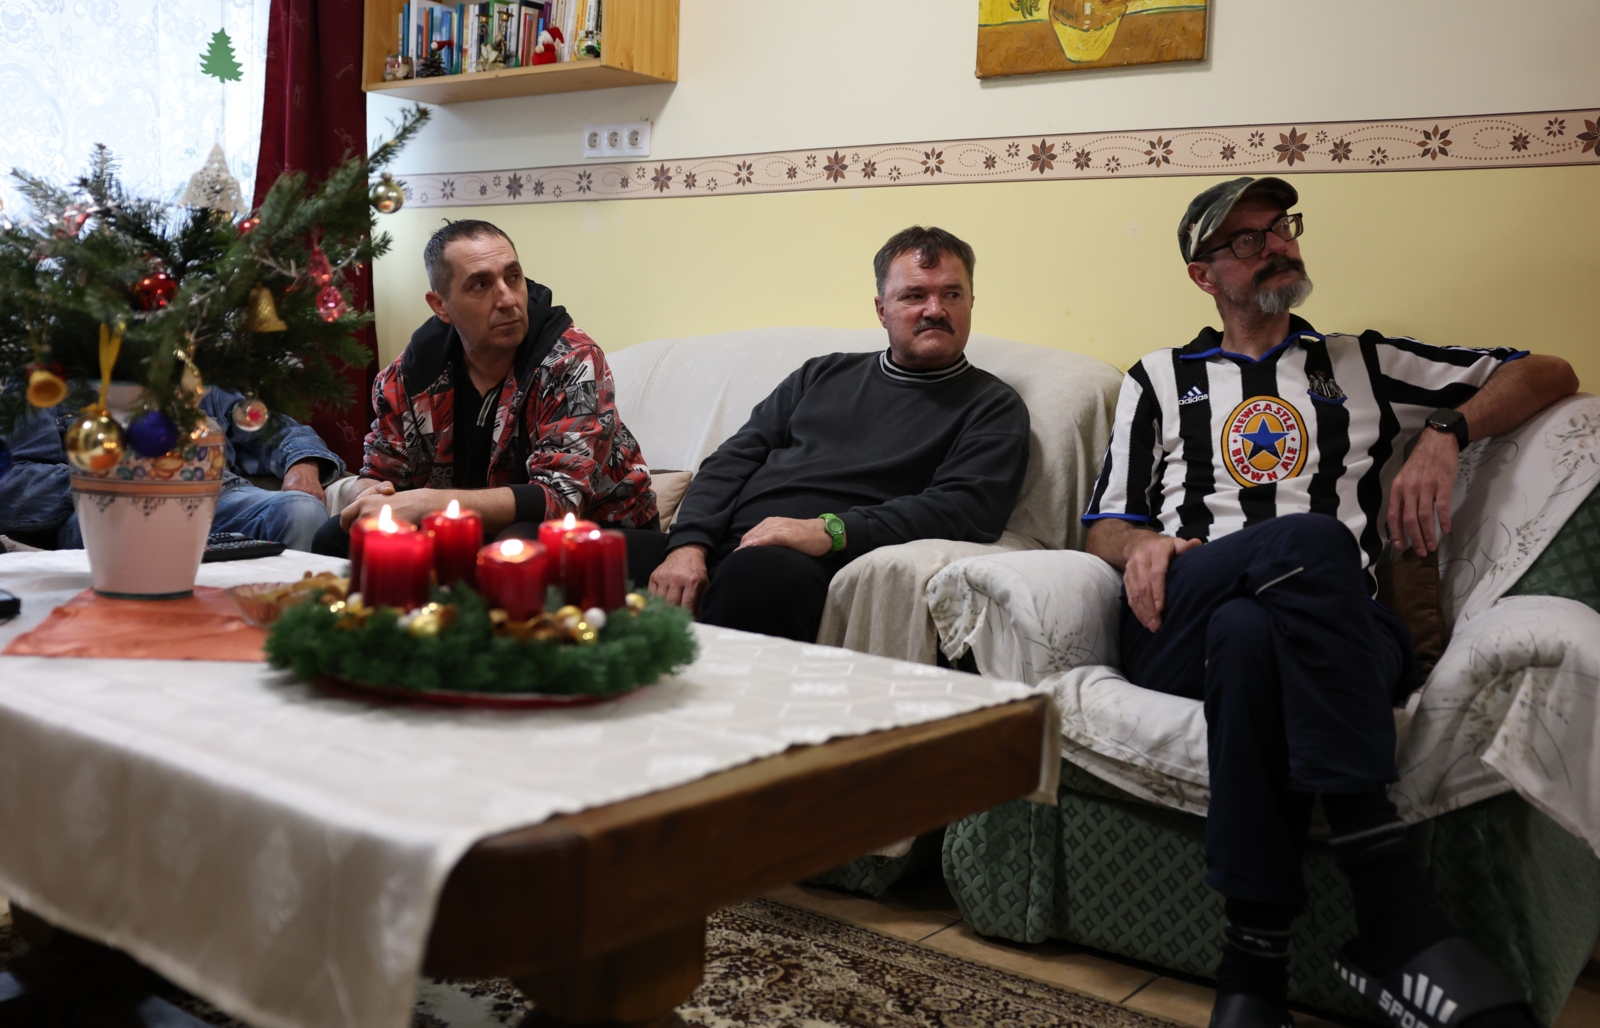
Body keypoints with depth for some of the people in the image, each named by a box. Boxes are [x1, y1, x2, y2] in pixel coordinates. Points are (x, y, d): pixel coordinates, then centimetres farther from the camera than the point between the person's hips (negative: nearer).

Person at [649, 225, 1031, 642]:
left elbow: (968, 507, -6)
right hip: (722, 545, 5)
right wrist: (689, 543, -3)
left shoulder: (993, 408, 12)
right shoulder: (823, 374, 25)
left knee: (759, 572, -39)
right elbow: (733, 460, 18)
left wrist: (832, 530, -18)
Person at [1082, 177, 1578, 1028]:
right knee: (1313, 540, -37)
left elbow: (1550, 373, 26)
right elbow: (1105, 526, 21)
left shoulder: (1362, 364, 28)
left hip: (1335, 628, 0)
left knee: (1247, 633, -41)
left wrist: (1445, 432, 6)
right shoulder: (1159, 380, 28)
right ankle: (1394, 910, -43)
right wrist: (1141, 546, -4)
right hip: (1177, 628, 0)